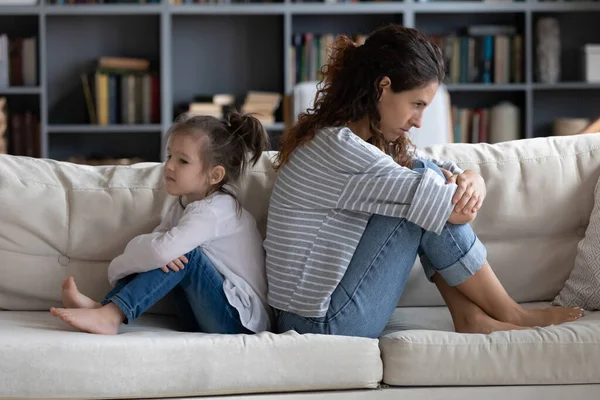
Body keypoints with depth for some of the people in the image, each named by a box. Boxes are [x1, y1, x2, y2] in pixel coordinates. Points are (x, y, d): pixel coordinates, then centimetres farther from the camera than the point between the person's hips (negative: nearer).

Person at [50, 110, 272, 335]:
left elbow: (164, 249, -32)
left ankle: (110, 316, -28)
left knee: (184, 256, -24)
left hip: (242, 320, -8)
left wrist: (118, 267, -15)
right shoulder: (184, 206, 11)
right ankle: (105, 307, -20)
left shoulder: (215, 210, -18)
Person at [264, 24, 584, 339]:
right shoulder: (338, 147, -22)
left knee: (429, 177, 3)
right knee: (427, 192, -14)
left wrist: (471, 180, -11)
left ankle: (469, 316, -1)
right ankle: (510, 315, 1)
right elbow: (457, 210, -23)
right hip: (324, 324, -10)